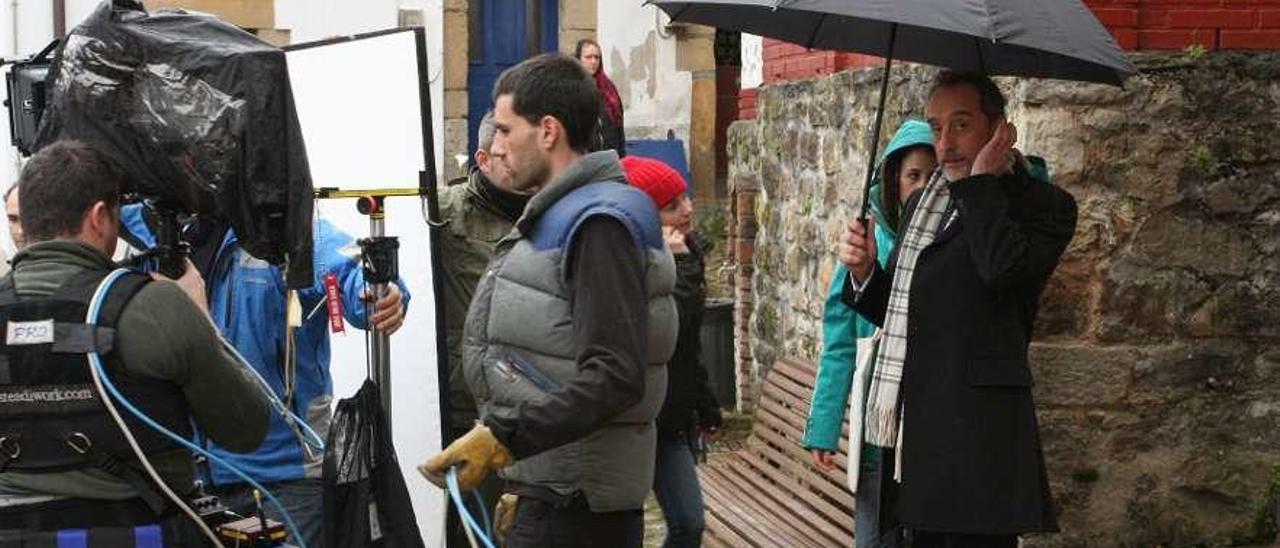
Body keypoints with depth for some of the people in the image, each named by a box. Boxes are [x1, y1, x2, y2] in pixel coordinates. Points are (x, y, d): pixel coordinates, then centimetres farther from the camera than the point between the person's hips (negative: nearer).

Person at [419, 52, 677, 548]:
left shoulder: (598, 225, -15)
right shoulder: (560, 218, 17)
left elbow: (614, 377, -25)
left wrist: (502, 438, -26)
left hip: (571, 507, -10)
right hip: (553, 491, 10)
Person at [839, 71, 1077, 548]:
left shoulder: (1041, 204, -4)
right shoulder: (922, 204, 19)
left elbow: (1003, 267, -25)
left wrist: (982, 179, -13)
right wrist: (865, 272, 3)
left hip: (975, 438, -7)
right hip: (916, 439, 7)